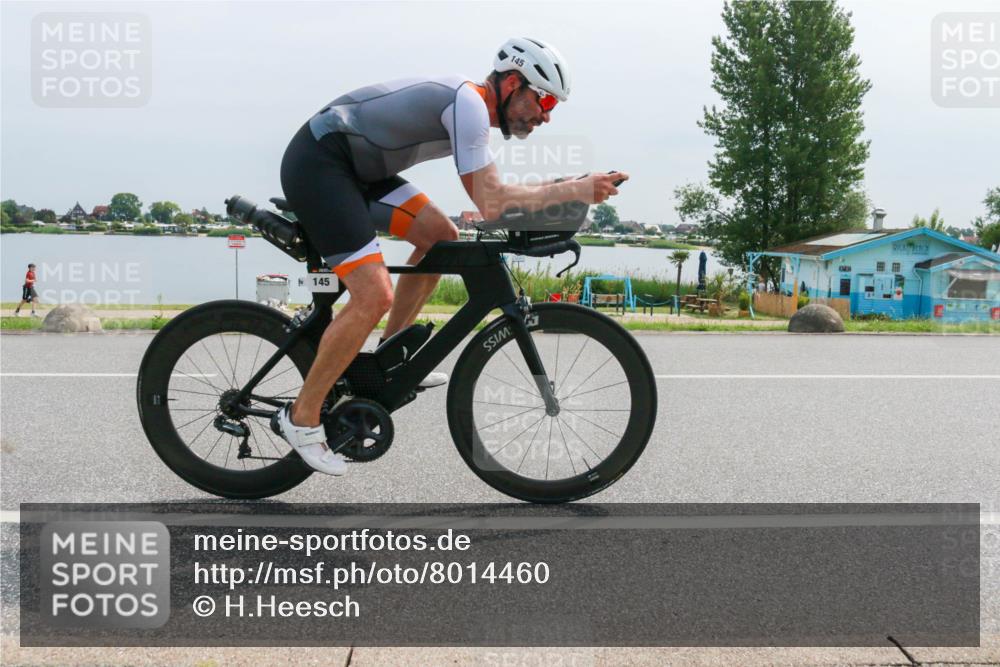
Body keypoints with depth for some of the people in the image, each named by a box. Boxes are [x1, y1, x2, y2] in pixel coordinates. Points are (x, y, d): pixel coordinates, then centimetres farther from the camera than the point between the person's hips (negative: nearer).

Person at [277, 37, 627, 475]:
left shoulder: (466, 104, 12)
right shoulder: (468, 102, -18)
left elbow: (484, 194, 16)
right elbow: (492, 204, -25)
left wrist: (559, 188, 6)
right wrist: (574, 190, -19)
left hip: (354, 167, 10)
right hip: (315, 165, -10)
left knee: (441, 238, 11)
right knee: (374, 296, -19)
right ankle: (302, 418, -4)